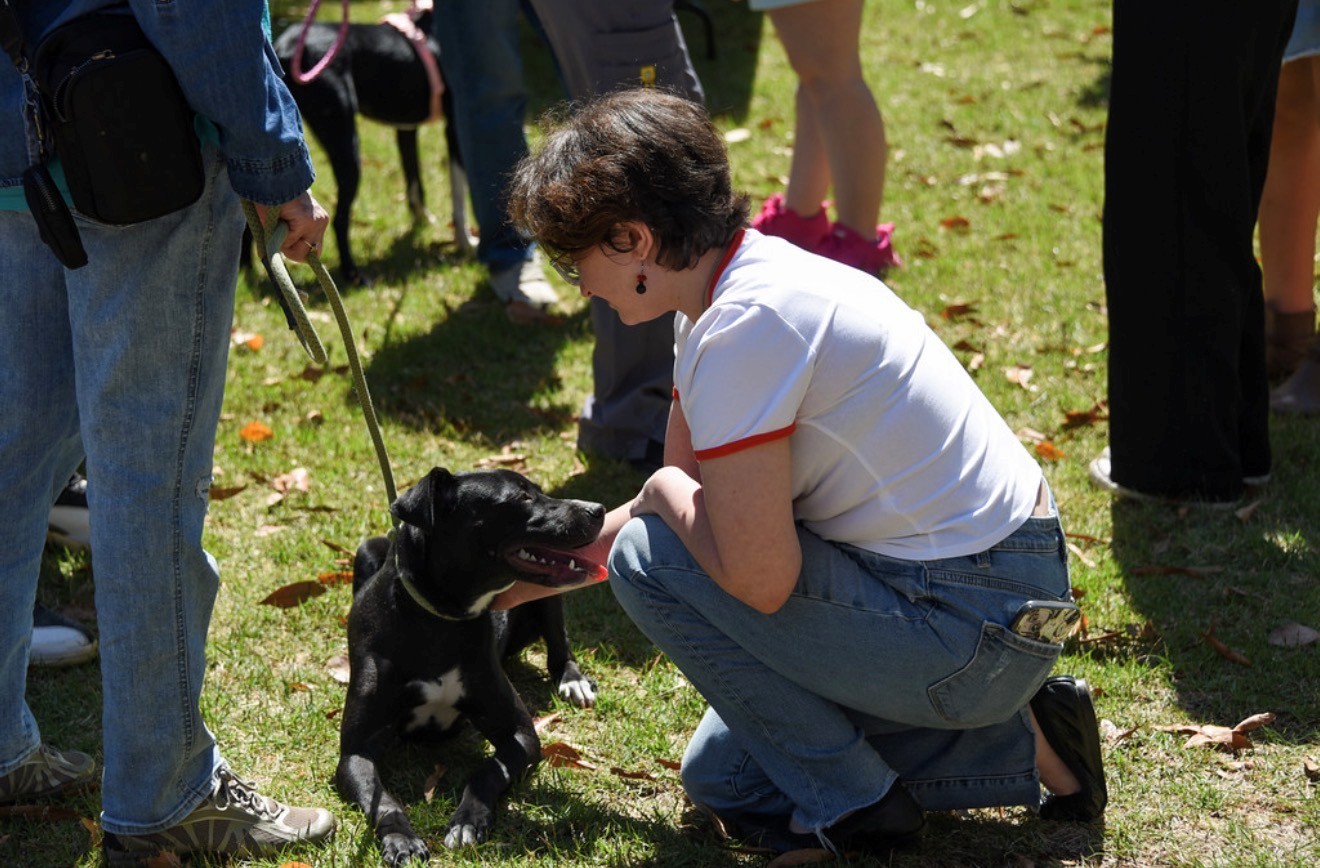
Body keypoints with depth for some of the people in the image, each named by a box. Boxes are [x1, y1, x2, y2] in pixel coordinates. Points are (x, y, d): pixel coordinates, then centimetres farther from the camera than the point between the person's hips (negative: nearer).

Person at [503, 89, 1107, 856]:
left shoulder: (746, 325, -25)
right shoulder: (733, 289, 6)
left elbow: (759, 580, -27)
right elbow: (678, 499, 19)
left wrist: (668, 494, -8)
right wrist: (533, 573, 23)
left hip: (975, 631, -10)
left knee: (650, 561, -11)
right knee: (724, 775, 19)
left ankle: (852, 806, -1)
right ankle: (1017, 748, 15)